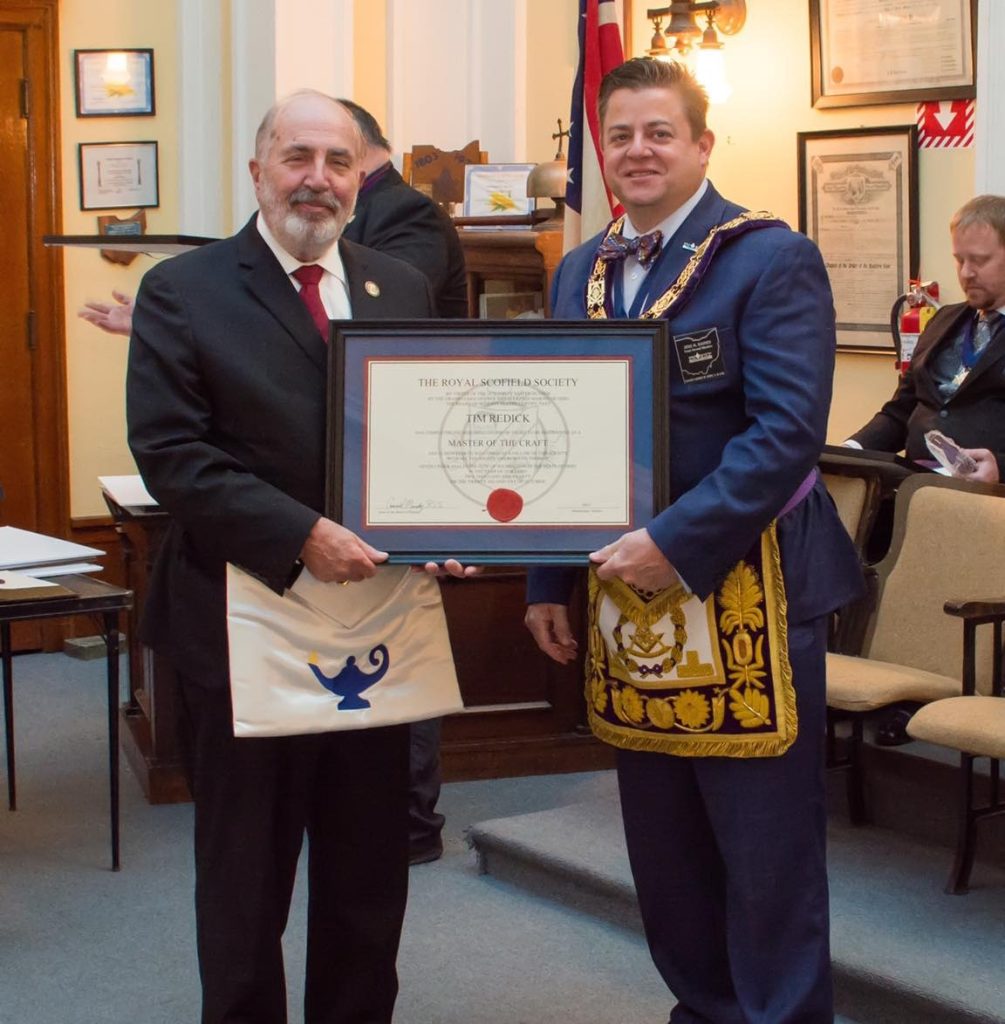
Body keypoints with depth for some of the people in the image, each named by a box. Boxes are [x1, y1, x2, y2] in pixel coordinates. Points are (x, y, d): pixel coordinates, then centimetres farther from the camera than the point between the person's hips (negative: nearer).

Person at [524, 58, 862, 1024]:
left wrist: (674, 543, -21)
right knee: (662, 845, 14)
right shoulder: (579, 273, 12)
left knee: (765, 849, 1)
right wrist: (547, 580, 11)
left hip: (743, 590, -6)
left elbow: (787, 429, -17)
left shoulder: (769, 259, -8)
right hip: (626, 591, 6)